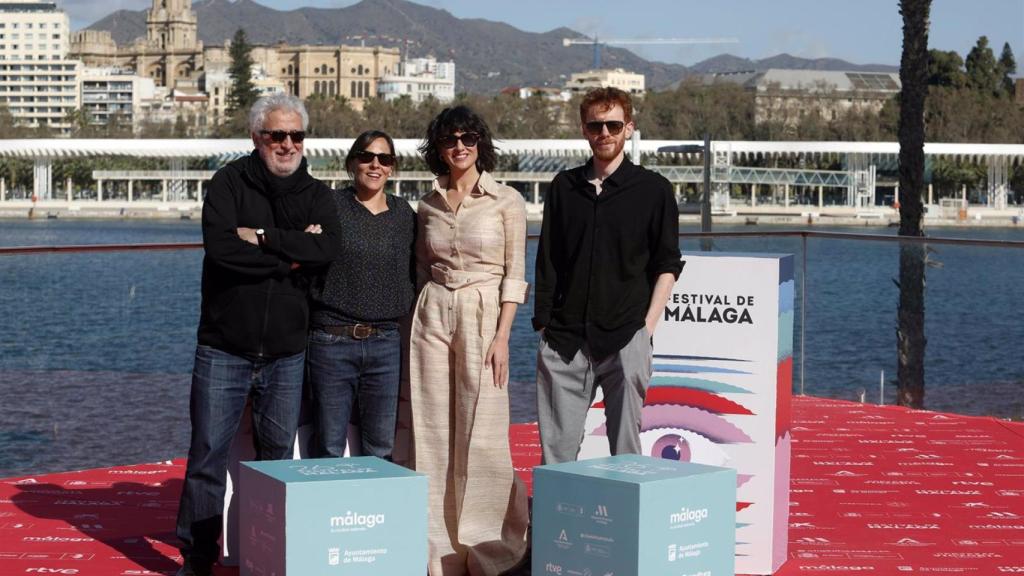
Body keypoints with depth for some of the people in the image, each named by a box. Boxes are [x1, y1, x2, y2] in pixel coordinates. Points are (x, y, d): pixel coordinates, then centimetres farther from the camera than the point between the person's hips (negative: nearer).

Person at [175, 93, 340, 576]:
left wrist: (263, 238, -17)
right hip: (224, 349, -2)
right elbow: (219, 246, -18)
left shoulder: (316, 195, 7)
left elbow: (327, 249, -13)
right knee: (208, 455, 0)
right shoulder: (231, 182, -1)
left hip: (286, 353, 2)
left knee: (278, 456, 8)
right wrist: (290, 254, -13)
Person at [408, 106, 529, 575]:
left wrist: (502, 336, -10)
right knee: (433, 436, 2)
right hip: (432, 316, 4)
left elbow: (514, 274, -3)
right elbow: (422, 271, 16)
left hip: (484, 317, -3)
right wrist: (419, 322, 10)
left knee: (482, 435, -5)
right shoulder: (428, 205, 11)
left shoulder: (506, 201, 0)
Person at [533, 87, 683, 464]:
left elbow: (667, 265, 4)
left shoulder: (653, 190, 4)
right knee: (556, 448, 2)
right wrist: (542, 324, 8)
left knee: (625, 451, 1)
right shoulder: (564, 187, 12)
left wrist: (647, 327, -5)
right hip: (564, 339, 3)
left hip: (625, 339, -2)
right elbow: (547, 261, 15)